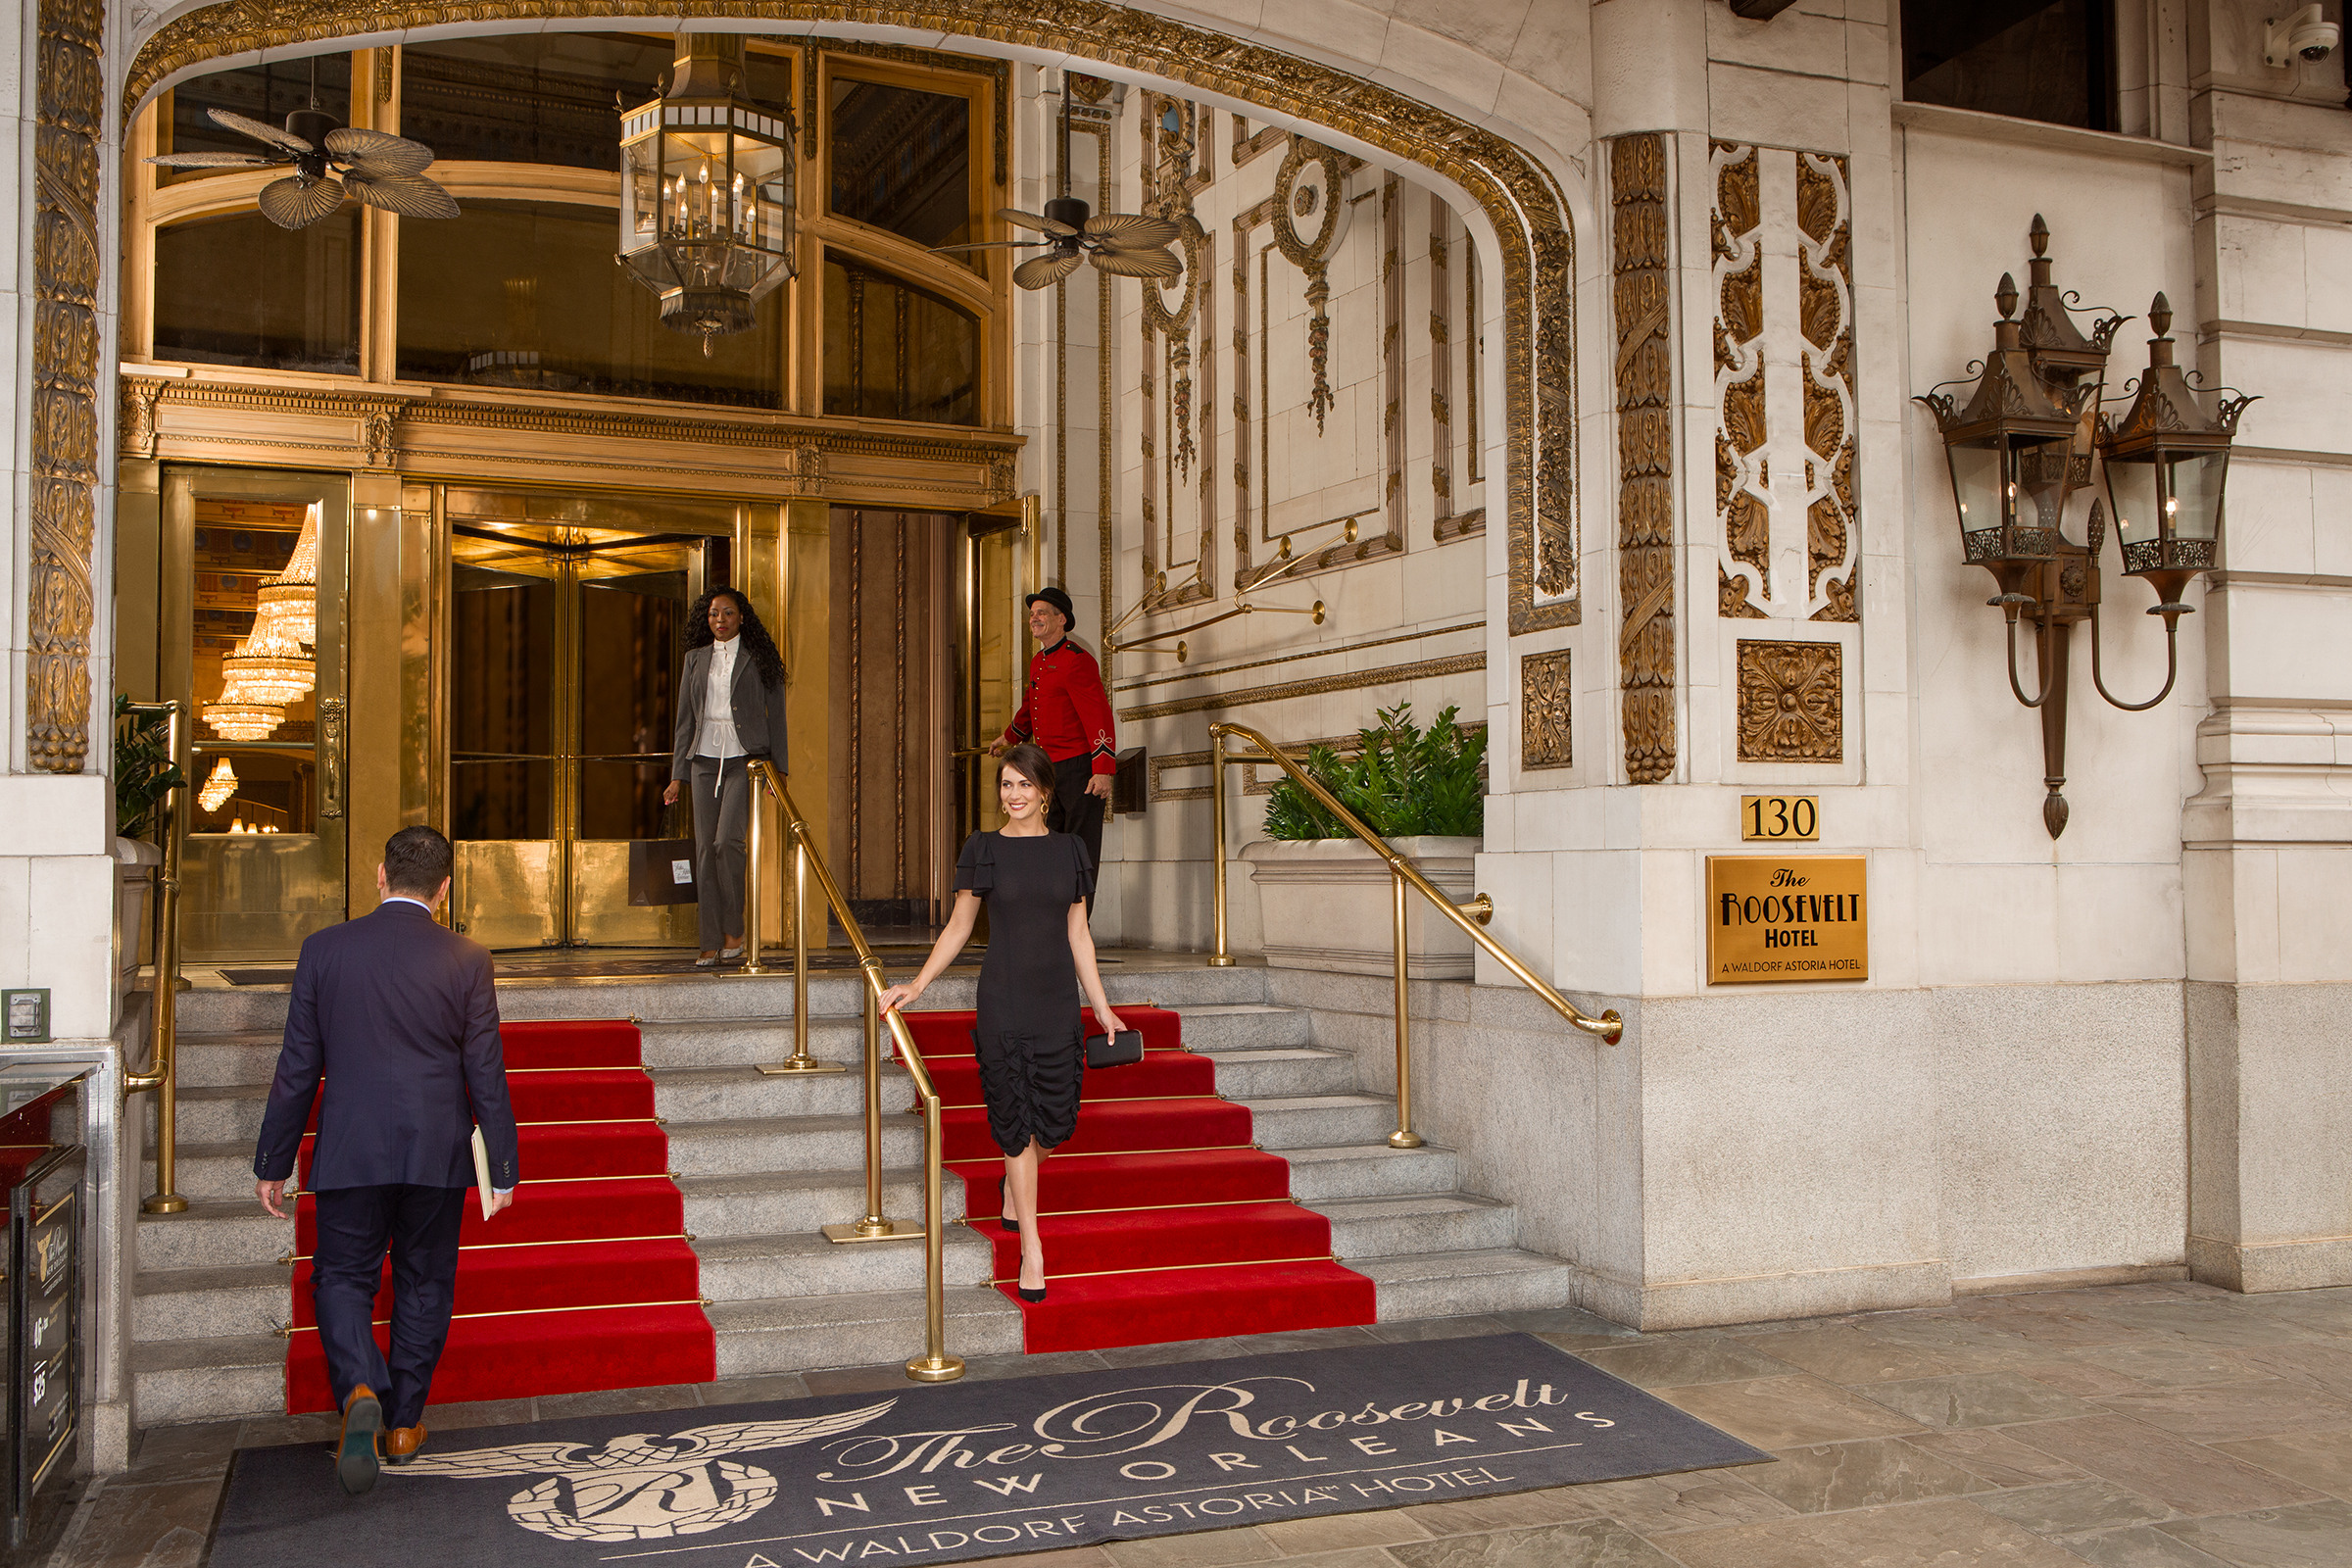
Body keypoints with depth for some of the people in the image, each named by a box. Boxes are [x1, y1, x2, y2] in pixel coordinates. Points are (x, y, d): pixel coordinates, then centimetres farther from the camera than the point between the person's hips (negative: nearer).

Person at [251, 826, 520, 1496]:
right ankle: (404, 1423, 22)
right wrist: (502, 1167, 5)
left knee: (342, 1278, 12)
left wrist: (272, 1163, 10)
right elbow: (486, 1074, -3)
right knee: (424, 1285, 15)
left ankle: (359, 1391, -14)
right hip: (437, 1155, 0)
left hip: (349, 1152, 0)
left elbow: (297, 1066, 1)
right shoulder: (467, 959, -5)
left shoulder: (324, 949, -3)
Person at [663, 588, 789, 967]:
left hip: (745, 759, -4)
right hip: (705, 761, 4)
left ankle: (734, 930, -3)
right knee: (705, 849, 0)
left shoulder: (759, 659, 4)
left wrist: (778, 768, -2)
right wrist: (678, 775, 10)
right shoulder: (696, 659, 14)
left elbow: (775, 714, 5)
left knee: (727, 840, -19)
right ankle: (712, 942, 4)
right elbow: (685, 719, 15)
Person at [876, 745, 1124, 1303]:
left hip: (1057, 998, 2)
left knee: (1055, 1119, 1)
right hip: (1003, 998, -2)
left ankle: (1013, 1185, 36)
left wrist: (1101, 1006, 10)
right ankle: (1031, 1249, 8)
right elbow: (959, 927, 4)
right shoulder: (983, 849, 0)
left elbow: (1077, 933, 10)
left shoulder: (1069, 850, 6)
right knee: (1016, 1120, -1)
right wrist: (917, 984, -6)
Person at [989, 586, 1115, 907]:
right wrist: (1009, 738, 49)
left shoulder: (1077, 660, -13)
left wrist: (1104, 770, -28)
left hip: (1079, 768, -9)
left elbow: (1099, 716, -20)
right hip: (1049, 769, 9)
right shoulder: (1038, 663, 15)